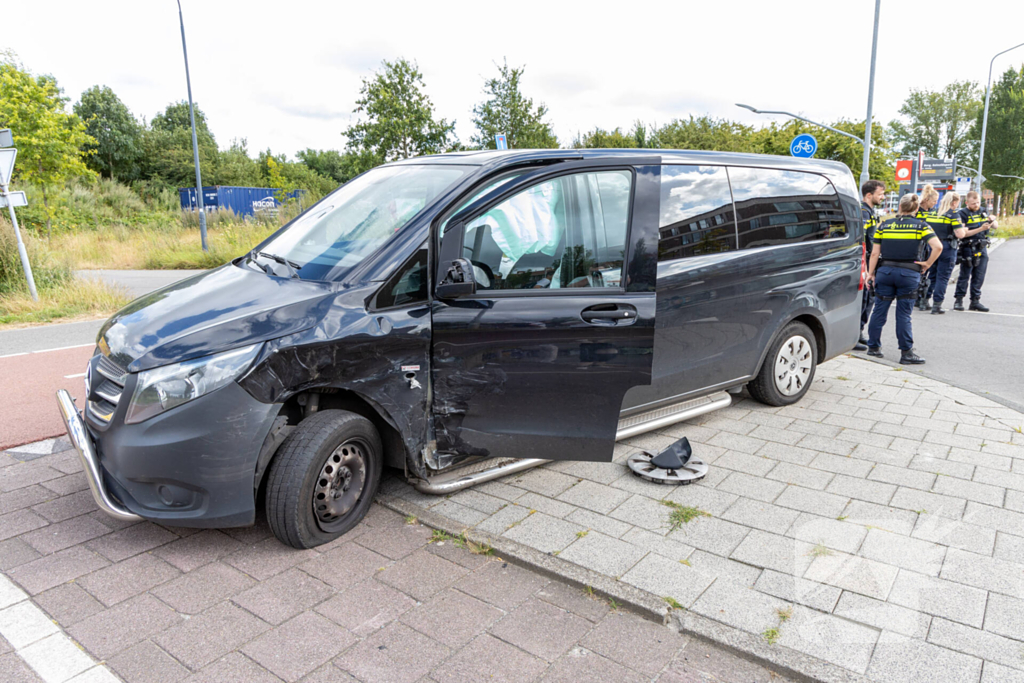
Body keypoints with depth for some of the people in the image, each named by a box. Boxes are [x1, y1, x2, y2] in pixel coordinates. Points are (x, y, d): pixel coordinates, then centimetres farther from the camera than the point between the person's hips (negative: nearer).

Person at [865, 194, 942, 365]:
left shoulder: (884, 225, 5)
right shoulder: (921, 226, 0)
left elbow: (875, 253, 2)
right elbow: (938, 247, -13)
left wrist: (871, 273, 8)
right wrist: (927, 264, -1)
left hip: (885, 272, 2)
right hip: (908, 274, -2)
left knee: (879, 311, 10)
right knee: (903, 315, 3)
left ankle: (873, 347, 18)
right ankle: (906, 352, 6)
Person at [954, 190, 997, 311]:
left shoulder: (983, 211, 11)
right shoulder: (963, 213, -7)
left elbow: (996, 226, 15)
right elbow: (963, 233, -14)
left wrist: (992, 221, -7)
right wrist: (981, 229, -21)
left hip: (982, 248, 5)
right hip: (968, 248, -5)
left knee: (979, 276, 7)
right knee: (965, 275, -3)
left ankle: (975, 301, 13)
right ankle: (958, 300, 4)